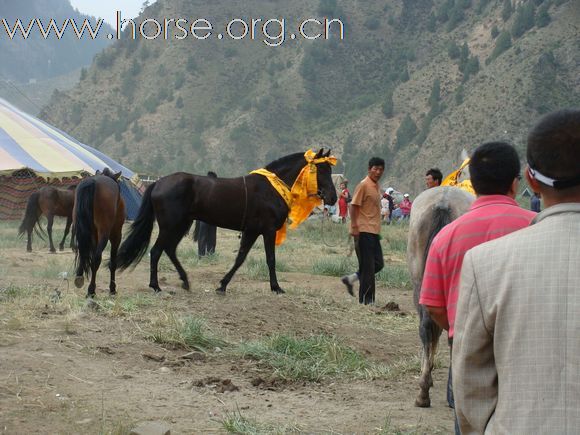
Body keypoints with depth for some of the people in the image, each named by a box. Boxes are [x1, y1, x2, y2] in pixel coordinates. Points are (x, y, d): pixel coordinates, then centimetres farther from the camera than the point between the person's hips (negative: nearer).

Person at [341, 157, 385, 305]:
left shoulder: (377, 186, 14)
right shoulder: (363, 185, -11)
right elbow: (353, 206, -14)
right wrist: (355, 228, -20)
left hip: (374, 231, 9)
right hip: (364, 231, -9)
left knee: (378, 264, 10)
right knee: (368, 266, -4)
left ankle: (351, 278, 19)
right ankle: (366, 299, 4)